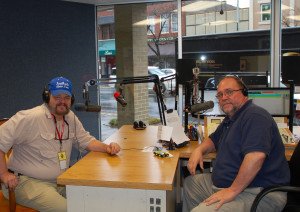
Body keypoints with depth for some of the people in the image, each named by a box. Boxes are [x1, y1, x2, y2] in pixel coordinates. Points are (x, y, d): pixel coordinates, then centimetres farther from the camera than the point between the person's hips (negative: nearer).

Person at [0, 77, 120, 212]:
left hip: (60, 180, 7)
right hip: (28, 183, -7)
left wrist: (107, 148, -3)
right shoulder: (31, 118, -18)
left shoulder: (70, 117, 7)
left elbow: (85, 140, 14)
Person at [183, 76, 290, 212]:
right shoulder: (231, 119, 16)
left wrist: (233, 191, -29)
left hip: (257, 194, -10)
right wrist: (199, 150, 8)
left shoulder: (255, 115, -19)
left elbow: (256, 156, -33)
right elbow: (214, 139, 31)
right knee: (189, 183, 21)